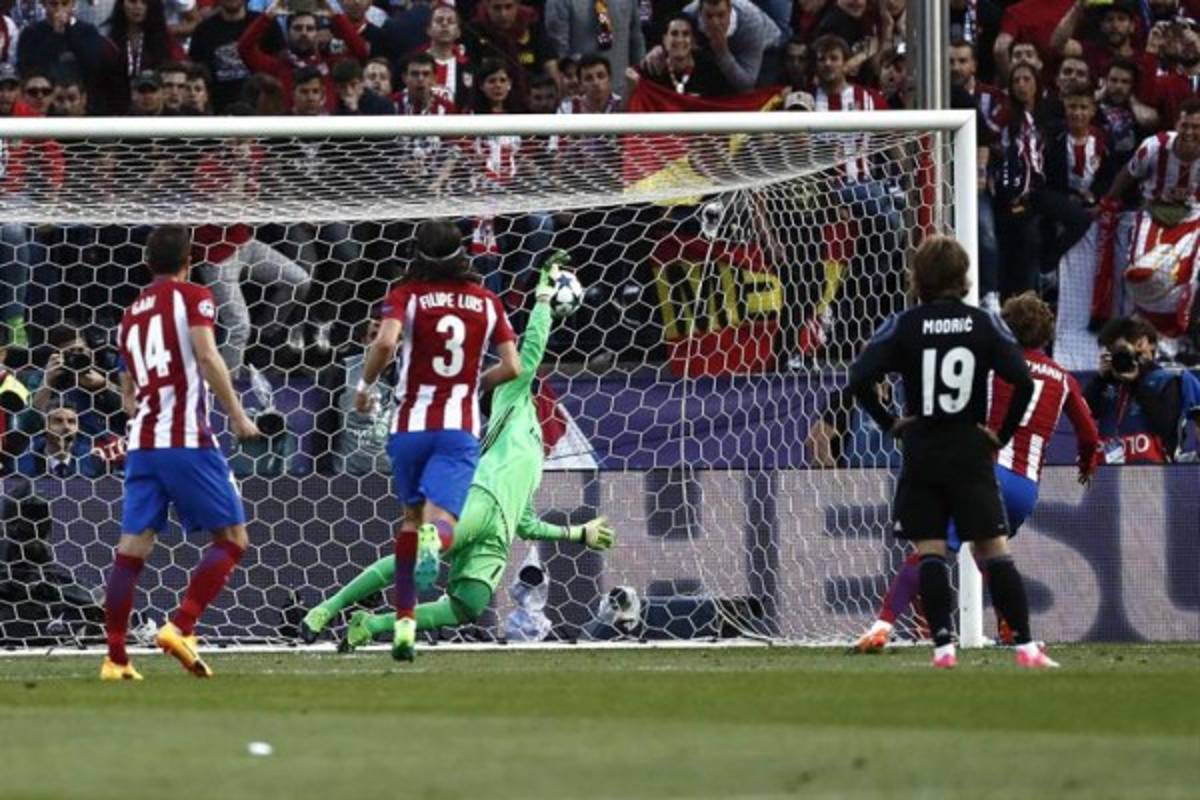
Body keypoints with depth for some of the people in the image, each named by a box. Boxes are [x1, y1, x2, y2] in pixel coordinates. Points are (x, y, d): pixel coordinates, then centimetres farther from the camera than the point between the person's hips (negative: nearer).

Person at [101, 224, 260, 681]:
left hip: (141, 442, 6)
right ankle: (181, 627, -13)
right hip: (187, 439, -6)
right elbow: (206, 357, -14)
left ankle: (115, 657, -1)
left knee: (132, 547, 3)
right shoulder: (193, 297, 1)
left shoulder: (131, 315, 19)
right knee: (232, 538, 2)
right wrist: (237, 416, -10)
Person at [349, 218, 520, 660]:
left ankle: (404, 621, 18)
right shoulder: (486, 301, 9)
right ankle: (435, 540, -52)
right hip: (461, 427, 0)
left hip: (411, 424, 0)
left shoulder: (407, 295, 1)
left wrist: (365, 386, 0)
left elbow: (385, 343, -17)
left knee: (411, 517, 19)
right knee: (440, 519, -12)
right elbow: (512, 367, 7)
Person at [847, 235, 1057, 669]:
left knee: (930, 551, 2)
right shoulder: (984, 324, -1)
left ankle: (943, 646, -7)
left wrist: (889, 422, -1)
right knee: (994, 549, 1)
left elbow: (860, 379, -12)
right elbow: (1023, 382, -9)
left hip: (921, 454, 0)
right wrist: (1003, 434, 1)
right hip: (971, 451, 0)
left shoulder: (903, 326, -3)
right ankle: (1025, 646, -4)